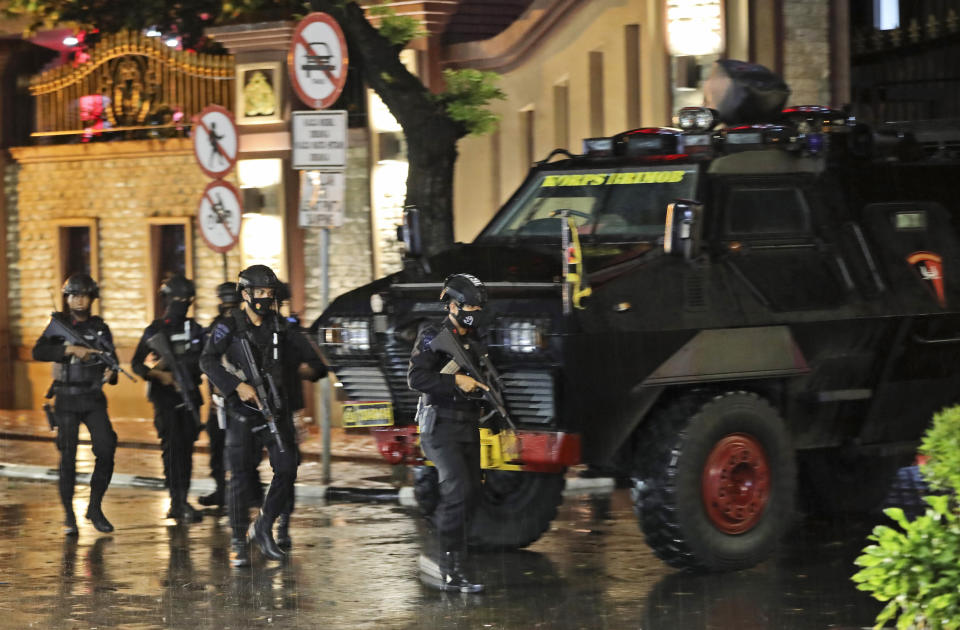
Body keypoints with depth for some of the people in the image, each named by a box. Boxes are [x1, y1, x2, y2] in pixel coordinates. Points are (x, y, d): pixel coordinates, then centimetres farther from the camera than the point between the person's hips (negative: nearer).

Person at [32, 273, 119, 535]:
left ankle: (95, 508, 5)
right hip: (66, 399, -2)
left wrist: (110, 373, -11)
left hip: (94, 398, 2)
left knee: (106, 450, -10)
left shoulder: (100, 327, 8)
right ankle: (69, 517, 5)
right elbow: (38, 352, -15)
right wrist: (71, 349, -25)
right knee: (68, 457, -3)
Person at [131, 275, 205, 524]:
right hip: (165, 398, -4)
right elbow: (138, 363, 1)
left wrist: (168, 363, -14)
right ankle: (179, 503, -16)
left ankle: (180, 502, 13)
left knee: (186, 448, 5)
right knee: (172, 447, -12)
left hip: (189, 398, 4)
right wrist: (160, 374, -18)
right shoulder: (155, 330, 2)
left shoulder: (195, 330, 11)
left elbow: (200, 361, 1)